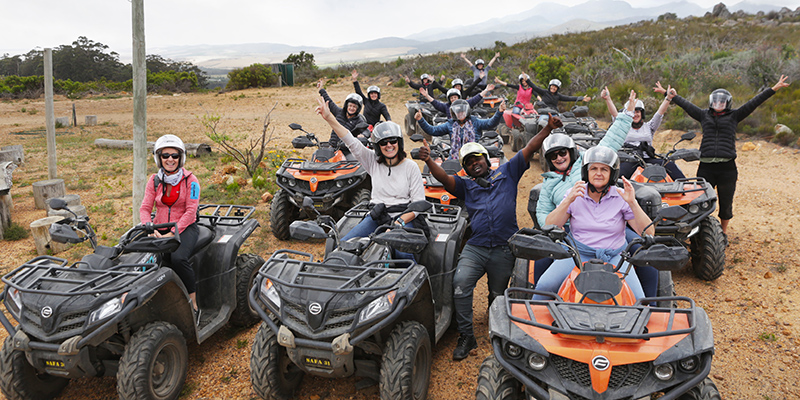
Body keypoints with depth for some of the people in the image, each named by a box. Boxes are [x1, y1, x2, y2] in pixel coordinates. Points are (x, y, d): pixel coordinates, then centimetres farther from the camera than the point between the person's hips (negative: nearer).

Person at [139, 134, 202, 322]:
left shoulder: (190, 180, -2)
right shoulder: (154, 181, 9)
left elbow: (190, 211, -10)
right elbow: (145, 208, 4)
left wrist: (173, 232, -21)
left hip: (185, 228, -4)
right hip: (160, 228, 4)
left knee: (178, 258, -33)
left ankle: (194, 306, -21)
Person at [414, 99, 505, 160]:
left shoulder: (474, 122, 5)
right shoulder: (450, 125, 10)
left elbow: (490, 123, -9)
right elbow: (432, 130, 9)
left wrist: (499, 113, -27)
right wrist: (421, 120, -4)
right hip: (454, 159, 2)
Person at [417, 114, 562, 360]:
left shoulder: (507, 172, 16)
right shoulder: (465, 185, 18)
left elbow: (530, 149, 8)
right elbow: (444, 178, 0)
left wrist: (548, 129, -4)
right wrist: (429, 161, -18)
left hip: (504, 250, 0)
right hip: (475, 247, 0)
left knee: (498, 296, 10)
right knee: (460, 282, -23)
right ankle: (466, 336, -13)